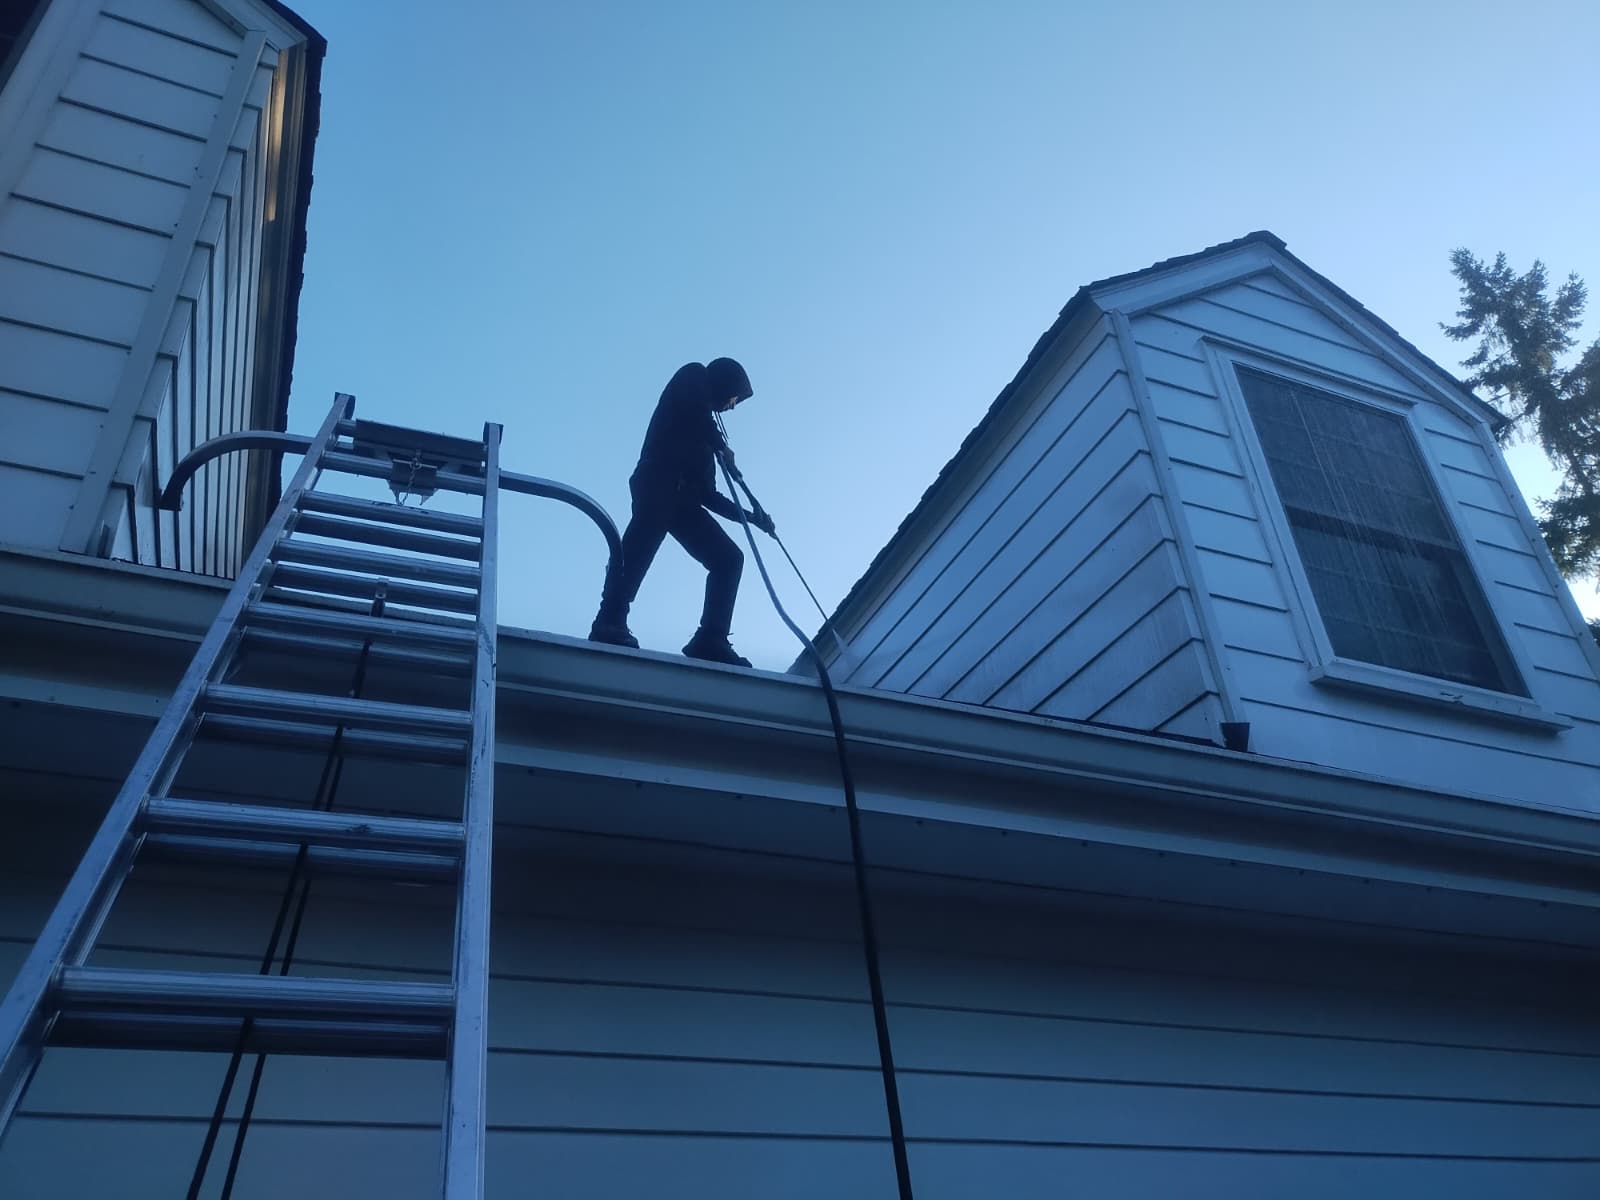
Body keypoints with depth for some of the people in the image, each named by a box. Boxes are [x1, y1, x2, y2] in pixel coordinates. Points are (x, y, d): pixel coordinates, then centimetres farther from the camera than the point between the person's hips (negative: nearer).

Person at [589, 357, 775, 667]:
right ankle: (610, 623, -41)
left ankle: (710, 641, -11)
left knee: (728, 557, -1)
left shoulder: (703, 435, 37)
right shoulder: (692, 376, 21)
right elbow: (692, 409, -5)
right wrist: (721, 445, 7)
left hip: (682, 496, 8)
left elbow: (707, 495, 32)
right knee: (644, 538, -30)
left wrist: (750, 516, 31)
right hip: (659, 480, -8)